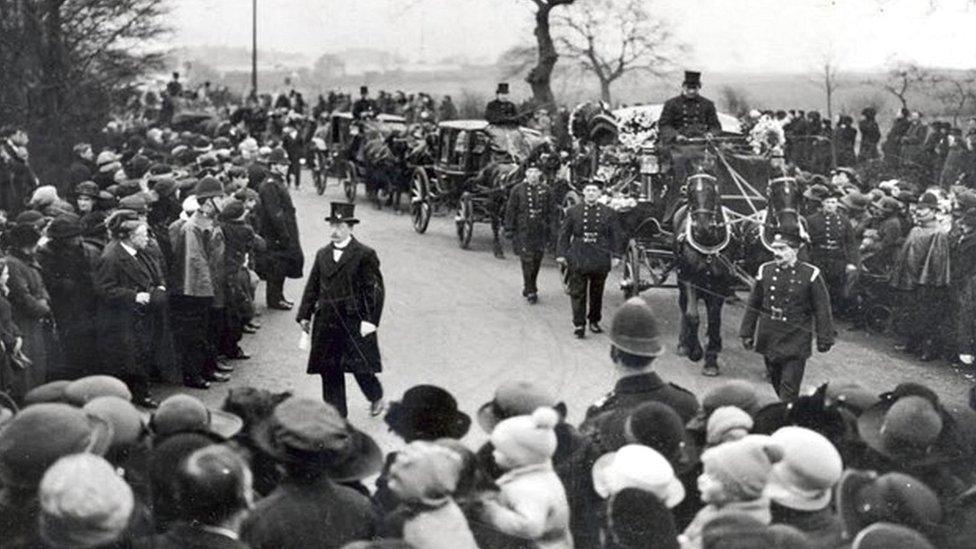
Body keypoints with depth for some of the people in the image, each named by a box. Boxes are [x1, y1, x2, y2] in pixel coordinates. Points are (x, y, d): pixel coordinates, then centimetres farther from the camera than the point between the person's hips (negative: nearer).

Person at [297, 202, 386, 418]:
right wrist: (305, 315, 9)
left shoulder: (365, 255, -6)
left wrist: (370, 320, -14)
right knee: (330, 370, 5)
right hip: (326, 323, 5)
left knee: (359, 366, -3)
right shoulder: (322, 255, 11)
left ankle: (376, 397, 26)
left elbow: (375, 289, -8)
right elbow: (312, 287, 15)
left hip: (355, 322, -5)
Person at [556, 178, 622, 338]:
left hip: (601, 258, 1)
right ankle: (579, 324, -1)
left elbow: (615, 236, 7)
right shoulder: (573, 212, 3)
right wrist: (561, 254, -2)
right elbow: (564, 234, 4)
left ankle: (594, 320, 25)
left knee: (597, 292, 11)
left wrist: (615, 255, 1)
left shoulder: (608, 213, 5)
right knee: (578, 292, -3)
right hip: (578, 257, -1)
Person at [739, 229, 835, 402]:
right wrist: (746, 333, 11)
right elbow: (753, 305, 11)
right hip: (769, 340, 4)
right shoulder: (765, 271, 3)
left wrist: (824, 339, -4)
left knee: (789, 387, -8)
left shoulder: (810, 274, -7)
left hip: (796, 342, -4)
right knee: (777, 382, 14)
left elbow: (822, 309, -3)